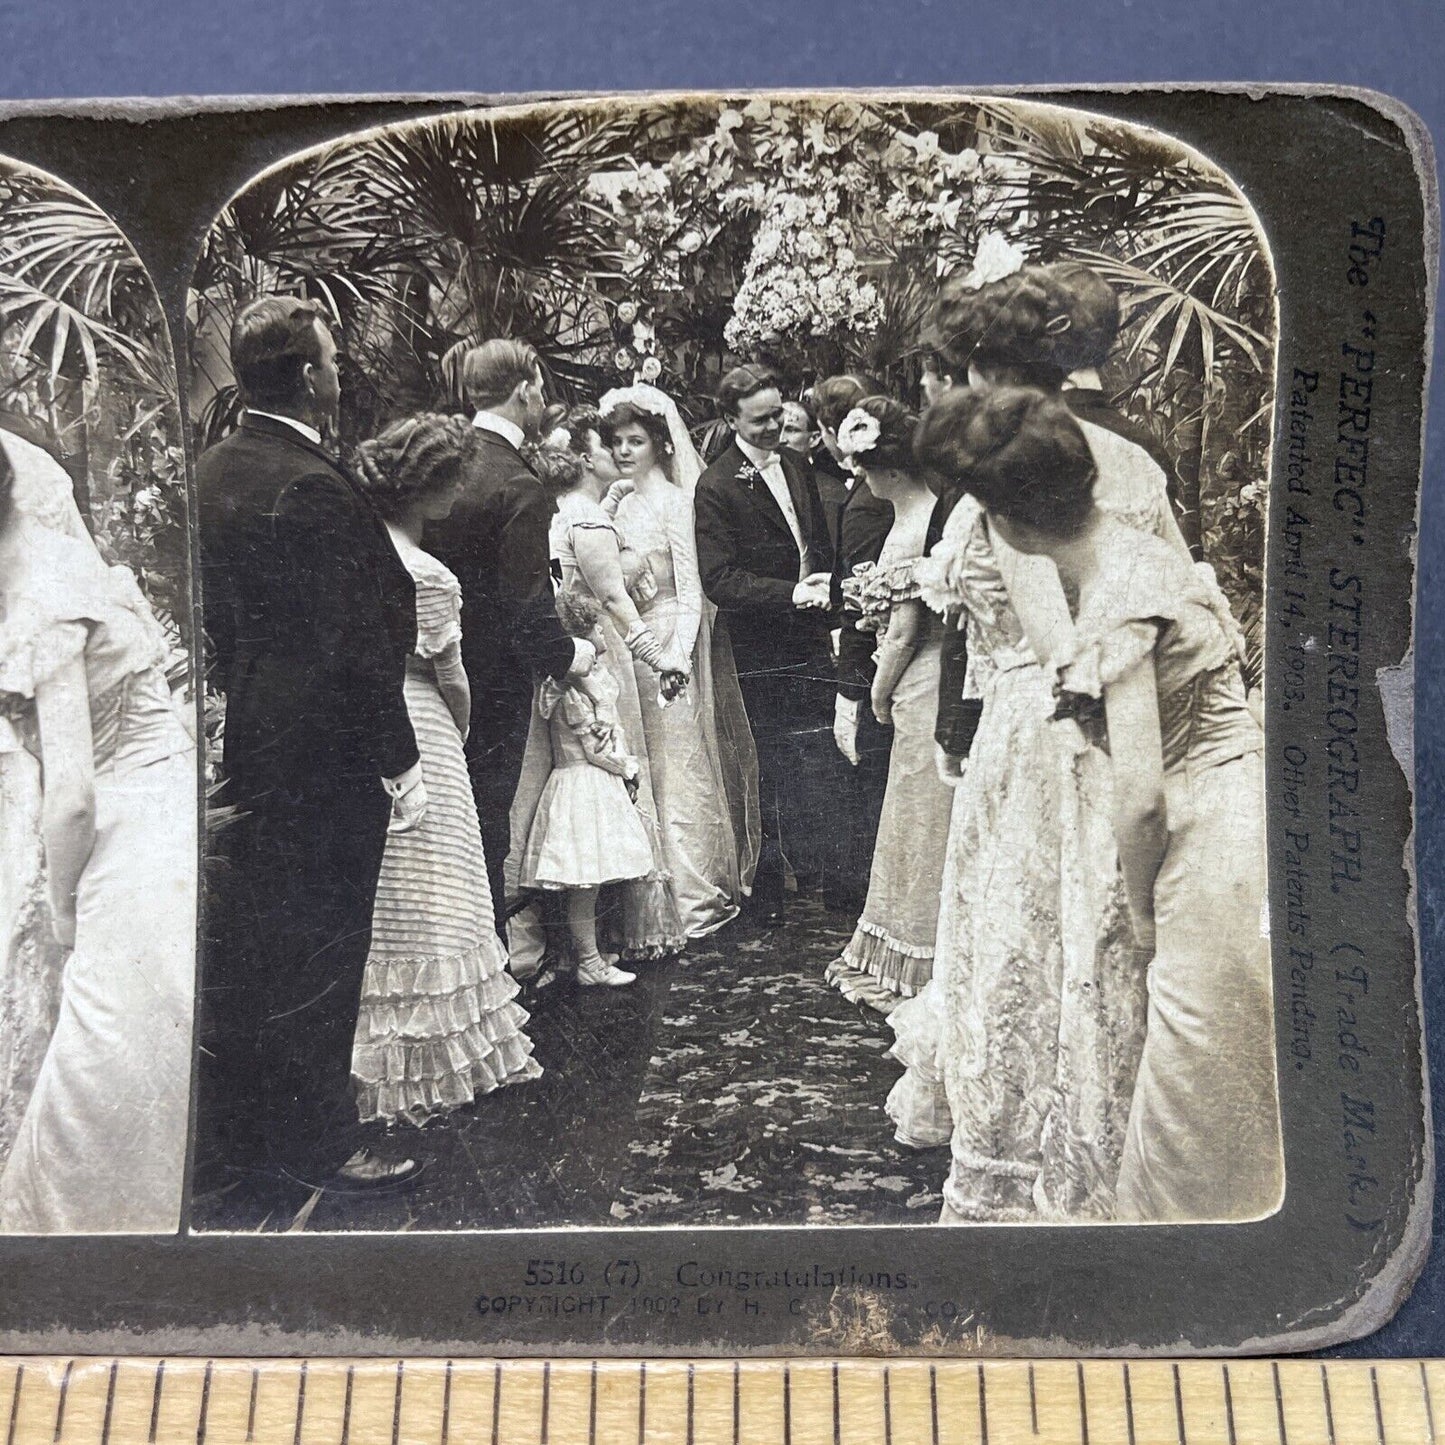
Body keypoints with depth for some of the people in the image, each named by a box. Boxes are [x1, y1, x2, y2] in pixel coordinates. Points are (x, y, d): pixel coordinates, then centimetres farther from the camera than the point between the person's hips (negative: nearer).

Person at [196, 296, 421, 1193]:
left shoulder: (211, 473, 7)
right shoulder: (313, 486, -19)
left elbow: (214, 615, 13)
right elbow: (355, 640, -20)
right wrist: (402, 765, -14)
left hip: (239, 748, 9)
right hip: (321, 757, -9)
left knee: (240, 945, 18)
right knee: (316, 951, 4)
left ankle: (231, 1127, 34)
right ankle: (312, 1144, 19)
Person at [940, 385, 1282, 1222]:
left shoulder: (1115, 612, -22)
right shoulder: (1139, 550, 6)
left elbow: (1141, 797, -22)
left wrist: (1141, 909, -7)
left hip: (1217, 838, -9)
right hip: (1239, 809, 9)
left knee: (1201, 1093, 7)